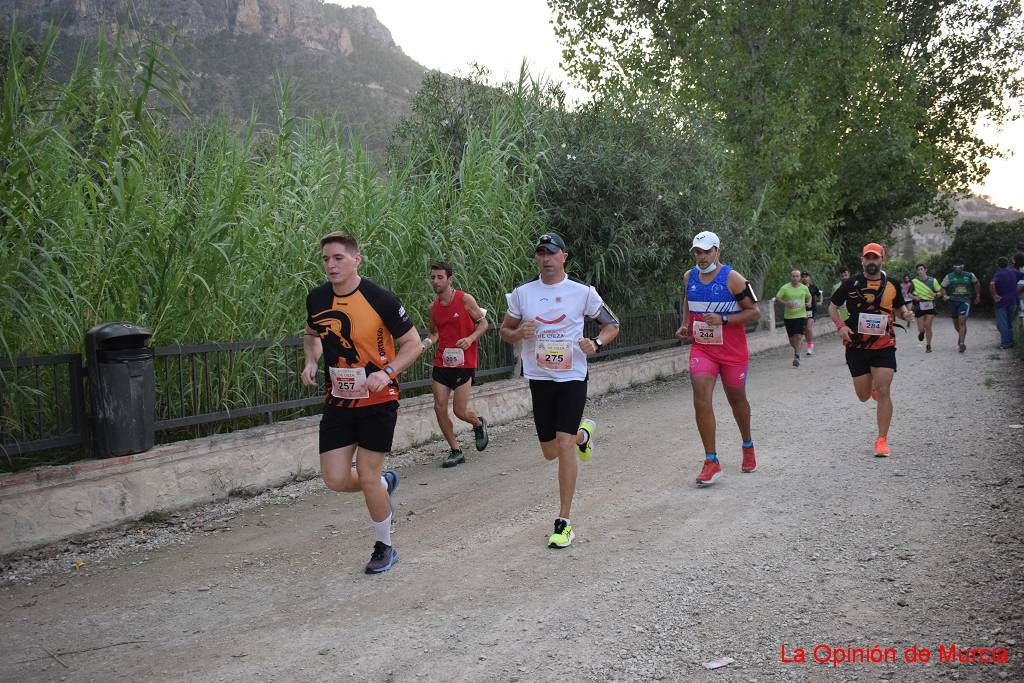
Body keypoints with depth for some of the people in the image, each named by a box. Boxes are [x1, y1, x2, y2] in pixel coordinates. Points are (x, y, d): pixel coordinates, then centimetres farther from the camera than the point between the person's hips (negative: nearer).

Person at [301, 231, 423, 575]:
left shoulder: (379, 298, -15)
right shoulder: (317, 299, -1)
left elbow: (413, 343, -8)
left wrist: (387, 372, -23)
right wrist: (311, 361, 0)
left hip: (377, 399, -5)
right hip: (337, 400, 5)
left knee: (366, 477, -2)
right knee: (335, 479, -1)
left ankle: (384, 547, 21)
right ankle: (386, 483, 32)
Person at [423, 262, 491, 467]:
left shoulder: (465, 300, -7)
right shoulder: (433, 307, 6)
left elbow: (483, 323, -1)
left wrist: (470, 338, -18)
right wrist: (428, 342, -6)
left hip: (464, 363, -4)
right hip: (441, 363, 5)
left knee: (460, 411, -4)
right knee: (439, 407, -3)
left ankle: (479, 424, 32)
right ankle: (455, 451, 12)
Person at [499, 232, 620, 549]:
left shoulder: (583, 293, -3)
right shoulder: (522, 293, 3)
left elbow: (612, 324, 7)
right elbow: (504, 330, 12)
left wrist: (597, 344, -14)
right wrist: (519, 333, -12)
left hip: (573, 378, -3)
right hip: (539, 379, 3)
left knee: (564, 445, -15)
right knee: (550, 452, 11)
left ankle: (564, 522, -6)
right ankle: (582, 434, 47)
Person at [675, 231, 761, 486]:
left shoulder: (732, 278, -13)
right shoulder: (689, 277, 3)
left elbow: (754, 312, -11)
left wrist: (723, 319, -22)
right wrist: (686, 325, 7)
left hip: (733, 351, -3)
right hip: (701, 348, 3)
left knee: (736, 399, 14)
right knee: (701, 397, -15)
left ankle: (747, 446, 41)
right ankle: (712, 462, -11)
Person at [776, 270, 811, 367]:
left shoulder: (804, 288, 4)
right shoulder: (785, 288, -4)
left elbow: (809, 297, 21)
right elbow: (777, 297, -6)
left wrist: (809, 303, 0)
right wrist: (785, 303, -21)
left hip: (801, 315, 0)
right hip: (788, 316, 0)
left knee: (798, 336, -15)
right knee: (791, 338, 8)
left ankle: (796, 356, -8)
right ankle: (796, 350, 39)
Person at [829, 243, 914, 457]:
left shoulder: (892, 285, 3)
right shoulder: (852, 284, -3)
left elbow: (899, 307, 18)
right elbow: (832, 306, 6)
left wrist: (905, 314, -6)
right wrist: (841, 326, -11)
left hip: (884, 345, 0)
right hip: (857, 346, 0)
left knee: (883, 392, -11)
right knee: (863, 396, 7)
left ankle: (882, 440, 0)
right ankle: (872, 386, 47)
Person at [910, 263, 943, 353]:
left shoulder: (933, 281, 1)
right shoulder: (914, 282, 0)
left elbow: (940, 292, 9)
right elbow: (908, 293, 8)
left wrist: (935, 294, -13)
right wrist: (914, 297, -12)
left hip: (930, 306, 0)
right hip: (919, 307, 0)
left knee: (928, 327, -4)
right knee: (921, 329, 0)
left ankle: (928, 346, 10)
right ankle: (921, 332, 38)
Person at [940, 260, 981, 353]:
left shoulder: (969, 275, 3)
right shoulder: (949, 277, 1)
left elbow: (977, 284, 20)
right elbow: (943, 287, 6)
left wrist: (978, 296, 22)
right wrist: (945, 295, -13)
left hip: (965, 301, -2)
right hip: (953, 301, 2)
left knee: (962, 321, -18)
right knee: (956, 323, 13)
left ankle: (962, 343, -20)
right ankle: (961, 334, 44)